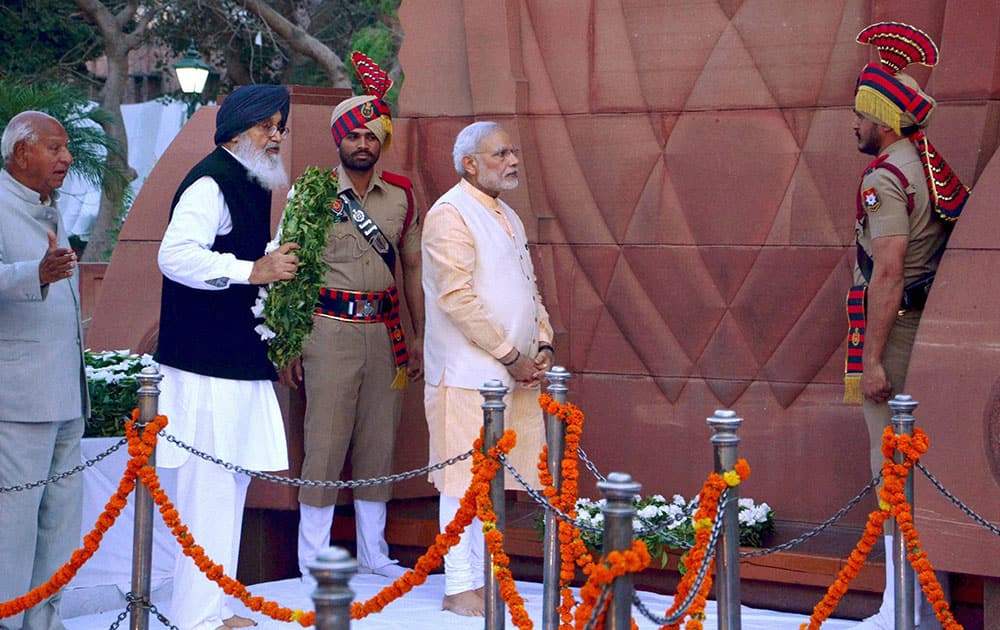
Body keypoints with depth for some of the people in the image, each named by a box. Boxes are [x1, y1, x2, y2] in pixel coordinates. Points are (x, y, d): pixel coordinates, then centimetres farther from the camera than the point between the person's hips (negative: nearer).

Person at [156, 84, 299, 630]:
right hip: (208, 364, -10)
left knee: (233, 482, 13)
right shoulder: (211, 183, -13)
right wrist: (253, 270, -26)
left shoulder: (252, 184, 19)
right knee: (209, 486, -8)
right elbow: (175, 254, -25)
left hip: (240, 360, 10)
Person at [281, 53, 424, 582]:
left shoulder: (400, 195, 10)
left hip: (384, 330, 4)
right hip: (330, 328, -4)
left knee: (379, 440, 8)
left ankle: (373, 553, 17)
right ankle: (313, 557, 5)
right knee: (325, 440, -4)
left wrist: (418, 336, 10)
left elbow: (412, 266, 16)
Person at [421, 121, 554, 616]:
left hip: (513, 372, 9)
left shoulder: (506, 217, 19)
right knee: (464, 482, -5)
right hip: (467, 375, -9)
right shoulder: (450, 215, -10)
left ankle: (484, 576, 19)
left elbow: (528, 290, 23)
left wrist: (543, 344, 6)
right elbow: (457, 297, -18)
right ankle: (459, 588, 0)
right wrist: (511, 354, -15)